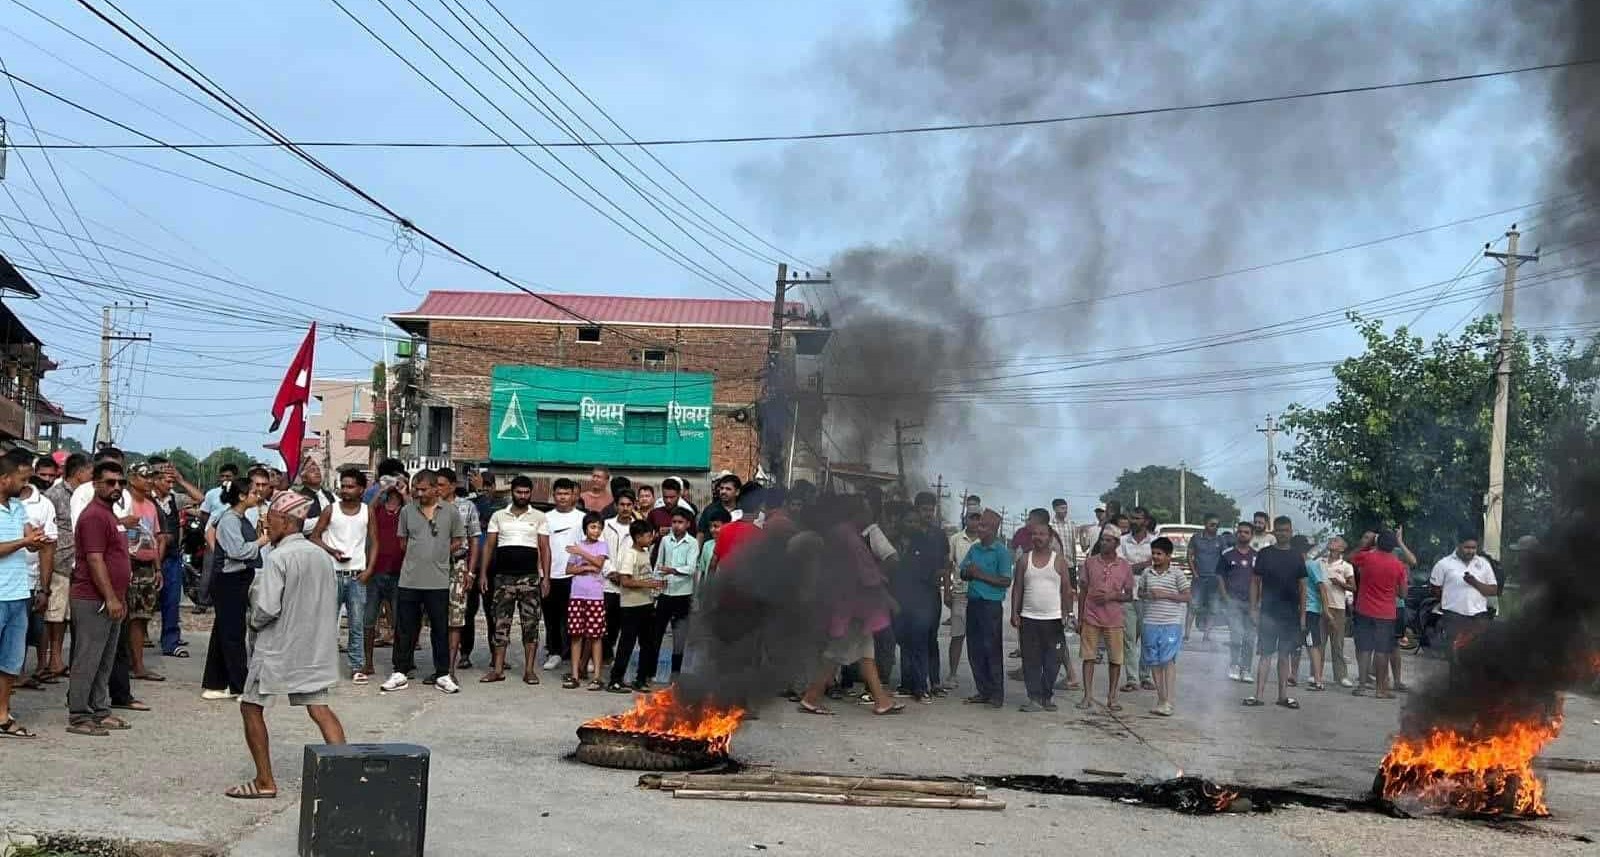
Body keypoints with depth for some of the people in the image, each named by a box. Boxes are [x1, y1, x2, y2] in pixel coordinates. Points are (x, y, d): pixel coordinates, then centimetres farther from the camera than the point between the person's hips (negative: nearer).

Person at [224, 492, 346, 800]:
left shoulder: (279, 558, -17)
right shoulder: (323, 556, 5)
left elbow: (267, 610, -21)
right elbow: (332, 604, 11)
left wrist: (253, 622, -2)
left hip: (278, 647, -6)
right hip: (315, 646, 7)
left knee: (251, 706, 8)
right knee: (318, 708, 8)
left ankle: (265, 781, 9)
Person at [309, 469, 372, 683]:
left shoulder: (367, 512, 4)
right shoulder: (331, 510, 1)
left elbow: (373, 542, 8)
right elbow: (314, 536, 3)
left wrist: (369, 569, -3)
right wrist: (332, 551, -13)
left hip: (357, 575, 1)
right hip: (333, 573, -1)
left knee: (357, 624, 1)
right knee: (328, 622, 2)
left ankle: (358, 667, 6)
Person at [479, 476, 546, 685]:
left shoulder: (539, 517, 6)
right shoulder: (498, 516, 9)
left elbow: (544, 548, 4)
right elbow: (489, 545, 10)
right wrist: (483, 574, 3)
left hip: (529, 577, -1)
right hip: (503, 577, 1)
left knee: (530, 624, -1)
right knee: (501, 622, 2)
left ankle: (529, 670, 3)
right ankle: (498, 669, 5)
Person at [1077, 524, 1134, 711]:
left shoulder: (1125, 567, 2)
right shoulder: (1090, 562, 3)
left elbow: (1129, 596, 6)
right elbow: (1082, 592, 7)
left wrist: (1111, 596, -14)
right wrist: (1079, 619, 5)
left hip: (1114, 620, 0)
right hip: (1091, 618, 0)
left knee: (1115, 658, 2)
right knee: (1088, 656, 1)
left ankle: (1112, 697, 11)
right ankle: (1087, 695, 6)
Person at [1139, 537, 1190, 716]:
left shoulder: (1177, 574, -2)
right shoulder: (1147, 574, 9)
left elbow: (1186, 597, -3)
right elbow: (1140, 594, 19)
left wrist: (1165, 594, -13)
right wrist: (1146, 595, -4)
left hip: (1171, 624, -4)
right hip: (1150, 623, 4)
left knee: (1168, 661, -9)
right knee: (1154, 663, 6)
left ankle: (1168, 703, -9)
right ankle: (1161, 700, 14)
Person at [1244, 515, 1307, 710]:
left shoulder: (1297, 558, 7)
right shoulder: (1264, 554, 1)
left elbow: (1302, 587, 9)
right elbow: (1255, 582, 3)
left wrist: (1303, 614, 5)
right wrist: (1253, 608, -4)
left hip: (1291, 614, 2)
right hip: (1268, 613, -2)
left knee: (1285, 655, 8)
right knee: (1265, 654, -4)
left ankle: (1283, 695, 14)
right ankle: (1258, 694, -4)